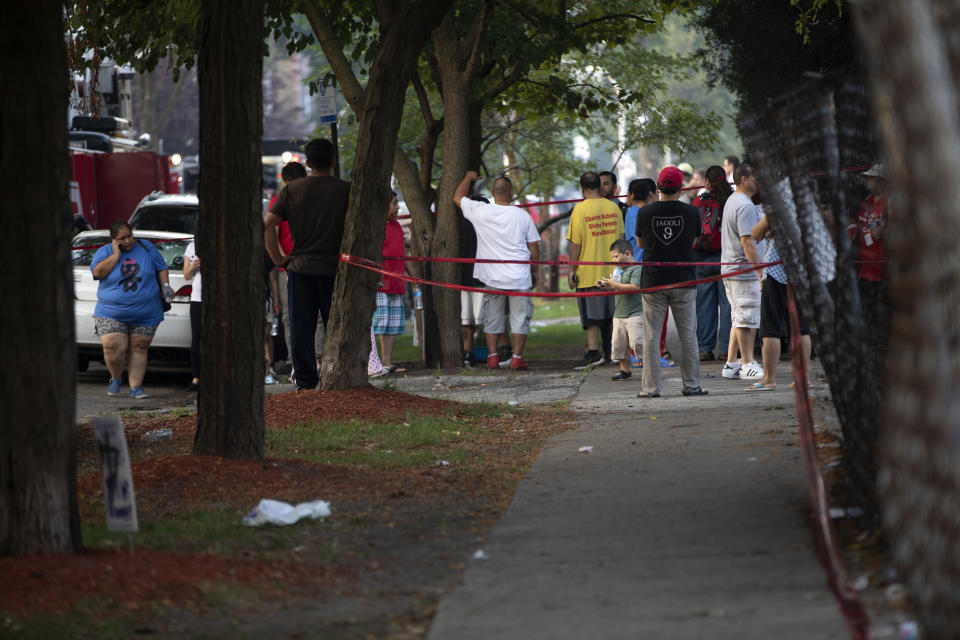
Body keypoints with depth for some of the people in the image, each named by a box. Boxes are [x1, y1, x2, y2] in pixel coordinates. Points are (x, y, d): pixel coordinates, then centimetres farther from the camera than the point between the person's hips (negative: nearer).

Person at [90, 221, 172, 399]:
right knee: (113, 349, -12)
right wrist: (116, 255, -16)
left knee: (139, 350, 1)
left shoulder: (146, 248, 5)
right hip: (111, 315, -1)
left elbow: (161, 268, 12)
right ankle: (116, 378, 14)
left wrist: (165, 286, -3)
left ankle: (136, 387, 8)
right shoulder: (104, 252, 0)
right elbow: (98, 272, -17)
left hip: (145, 315, 2)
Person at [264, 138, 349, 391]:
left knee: (301, 330, 5)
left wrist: (278, 259, 4)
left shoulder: (292, 190, 2)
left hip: (300, 268, 1)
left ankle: (305, 381, 3)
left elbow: (267, 225, -3)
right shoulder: (345, 190, -2)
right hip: (333, 267, -1)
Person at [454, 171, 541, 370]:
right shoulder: (523, 216, -4)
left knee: (492, 317, 12)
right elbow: (534, 247, 2)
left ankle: (492, 356, 11)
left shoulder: (480, 211, -5)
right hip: (520, 276, -1)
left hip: (492, 278, 1)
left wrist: (469, 177, 27)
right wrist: (534, 272, 14)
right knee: (520, 316, 6)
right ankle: (517, 357, 2)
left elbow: (458, 197, 12)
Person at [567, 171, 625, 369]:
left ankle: (593, 351, -8)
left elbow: (575, 243, -12)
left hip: (588, 271, -5)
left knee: (591, 315, -3)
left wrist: (572, 269, -5)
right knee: (610, 314, 12)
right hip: (612, 270, 5)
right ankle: (611, 352, 17)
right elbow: (620, 238, 10)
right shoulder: (613, 207, 4)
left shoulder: (581, 209, -11)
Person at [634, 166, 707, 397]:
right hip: (683, 282, 0)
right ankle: (691, 385, 10)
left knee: (650, 337, 4)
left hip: (653, 281, 0)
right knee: (687, 335, 8)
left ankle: (651, 387, 2)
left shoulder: (645, 213, -5)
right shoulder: (691, 213, -5)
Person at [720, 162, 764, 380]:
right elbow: (747, 242, -22)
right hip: (744, 270, -10)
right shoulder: (745, 206, -17)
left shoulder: (731, 201, 16)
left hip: (730, 270, 10)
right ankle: (747, 364, -1)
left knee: (739, 318, 14)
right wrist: (760, 271, -21)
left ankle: (731, 364, 15)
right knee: (747, 318, -5)